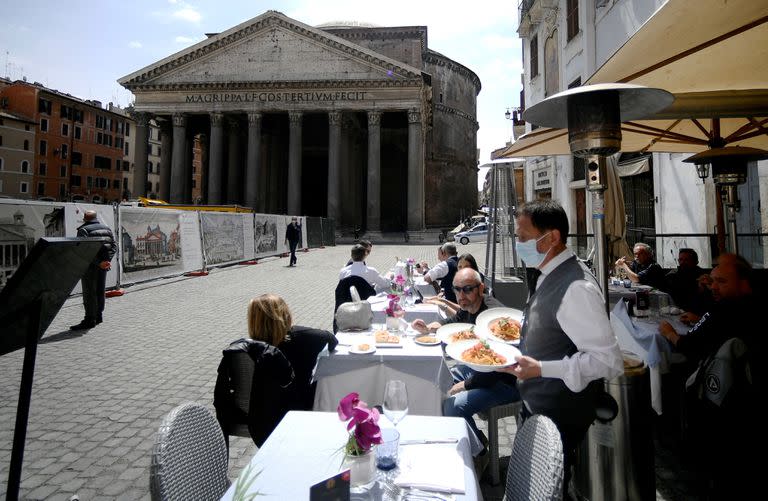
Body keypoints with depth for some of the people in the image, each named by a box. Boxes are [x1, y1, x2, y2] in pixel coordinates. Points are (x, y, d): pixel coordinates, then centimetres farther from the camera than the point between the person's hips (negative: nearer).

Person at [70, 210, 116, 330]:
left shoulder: (83, 230, -9)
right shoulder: (106, 228, 12)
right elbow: (114, 246, 7)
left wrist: (99, 263, -19)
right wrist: (108, 260, -3)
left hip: (90, 265, -7)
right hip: (104, 264, 7)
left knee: (89, 292, -2)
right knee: (100, 291, 15)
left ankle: (90, 320, -1)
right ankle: (98, 316, 23)